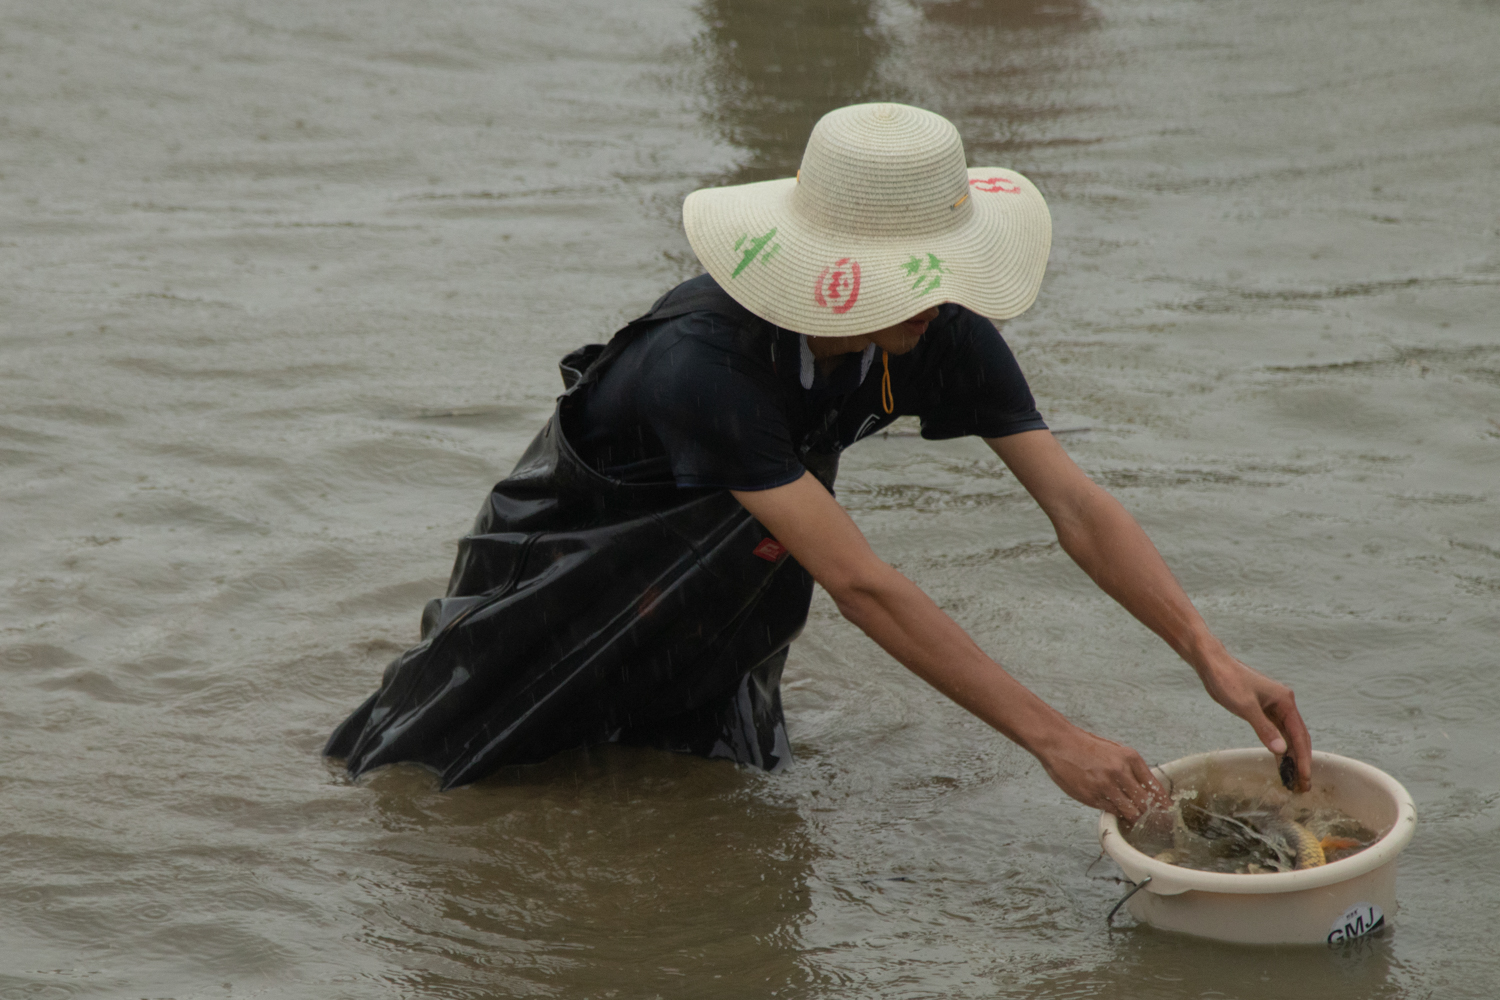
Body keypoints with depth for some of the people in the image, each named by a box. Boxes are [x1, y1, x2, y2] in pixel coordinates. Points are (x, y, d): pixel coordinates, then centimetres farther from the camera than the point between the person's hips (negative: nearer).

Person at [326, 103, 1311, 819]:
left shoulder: (944, 334, -24)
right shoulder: (703, 363, -43)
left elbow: (1078, 505, -22)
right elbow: (862, 586, -45)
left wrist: (1211, 654, -35)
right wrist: (1055, 740, -46)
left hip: (704, 575, 5)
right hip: (559, 563, -5)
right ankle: (462, 649, 32)